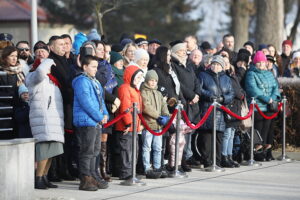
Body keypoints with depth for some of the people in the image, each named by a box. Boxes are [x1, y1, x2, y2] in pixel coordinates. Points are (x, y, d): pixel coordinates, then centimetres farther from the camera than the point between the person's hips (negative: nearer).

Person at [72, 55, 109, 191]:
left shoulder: (95, 82, 18)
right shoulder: (82, 81, -13)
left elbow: (100, 99, 23)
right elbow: (86, 103, -19)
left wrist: (105, 115, 5)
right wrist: (100, 117, -15)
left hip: (97, 122, 10)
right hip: (86, 121, -10)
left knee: (95, 151, 14)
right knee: (87, 151, -8)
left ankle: (92, 177, 21)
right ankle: (85, 181, -5)